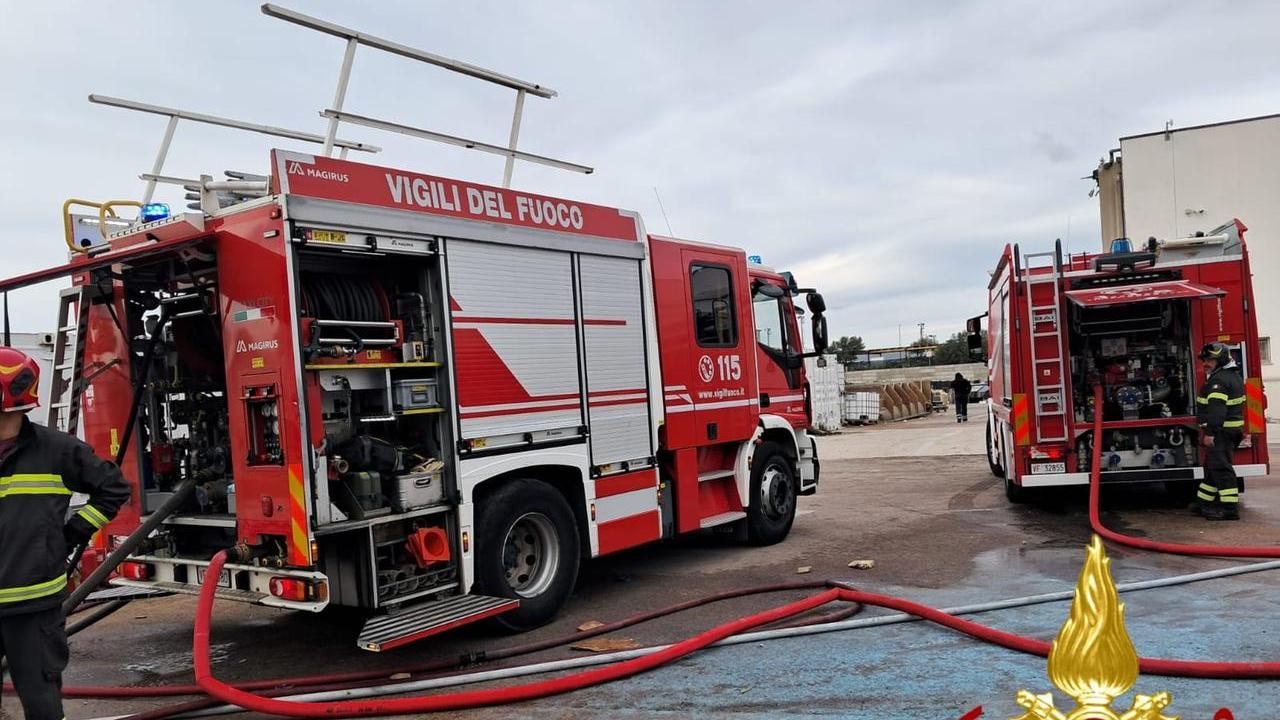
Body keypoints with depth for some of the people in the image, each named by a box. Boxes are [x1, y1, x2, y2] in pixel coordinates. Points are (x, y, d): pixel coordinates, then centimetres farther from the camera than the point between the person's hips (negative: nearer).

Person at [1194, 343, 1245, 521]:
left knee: (1220, 467, -10)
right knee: (1212, 465, 17)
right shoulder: (1234, 376, 18)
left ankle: (1230, 508, -12)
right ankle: (1203, 502, 25)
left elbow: (1216, 409, -25)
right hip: (1233, 429, 11)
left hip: (1221, 431, -11)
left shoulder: (1219, 380, -17)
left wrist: (1210, 432, -26)